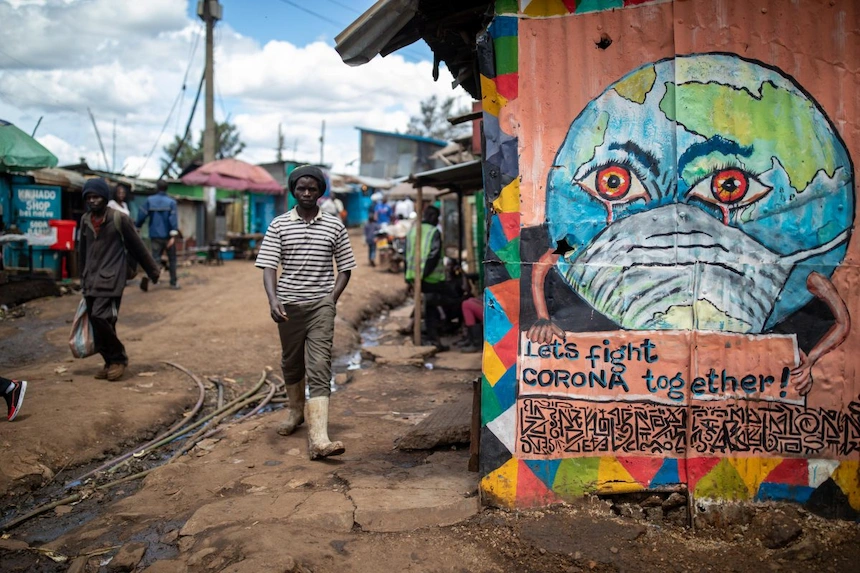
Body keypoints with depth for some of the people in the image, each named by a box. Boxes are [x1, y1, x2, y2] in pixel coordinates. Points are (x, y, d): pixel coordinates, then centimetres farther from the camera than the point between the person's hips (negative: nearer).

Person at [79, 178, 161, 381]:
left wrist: (153, 271, 5)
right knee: (96, 322, 6)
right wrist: (84, 278, 24)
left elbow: (137, 246, -1)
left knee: (100, 318, -17)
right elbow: (82, 251, 20)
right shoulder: (85, 220, 10)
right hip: (91, 282, 6)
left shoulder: (119, 219, -7)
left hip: (110, 279, -6)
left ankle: (118, 358, -1)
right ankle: (110, 362, 18)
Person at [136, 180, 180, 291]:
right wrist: (173, 236, -17)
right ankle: (173, 283, 17)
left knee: (155, 258, 3)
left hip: (155, 236, 2)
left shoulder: (149, 200, 0)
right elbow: (173, 219, -14)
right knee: (172, 259, 13)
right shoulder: (171, 202, -6)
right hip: (167, 235, -1)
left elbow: (142, 215, -2)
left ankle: (146, 277, -23)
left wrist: (137, 227, 13)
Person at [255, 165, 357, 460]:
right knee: (291, 363, 18)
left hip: (321, 304, -1)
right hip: (288, 303, 2)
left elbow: (345, 268, 9)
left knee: (319, 369, -12)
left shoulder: (334, 226, 4)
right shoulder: (279, 225, 3)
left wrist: (332, 299, -4)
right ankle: (296, 409, 46)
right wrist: (273, 300, -20)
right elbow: (268, 266, -4)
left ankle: (318, 439, -19)